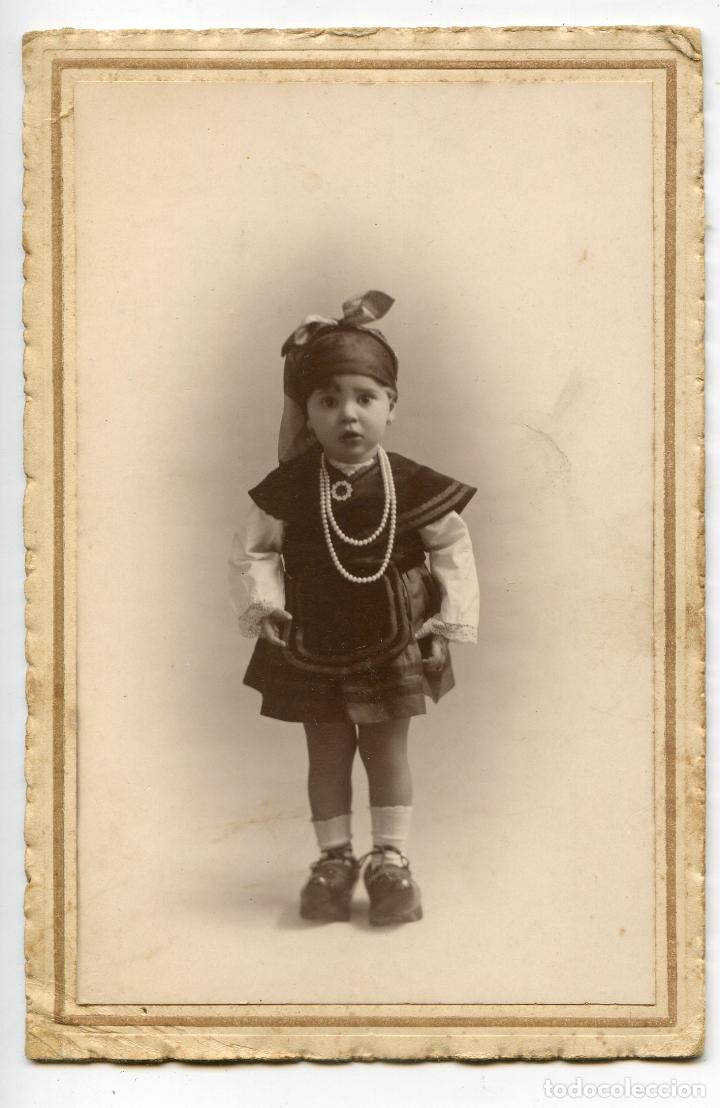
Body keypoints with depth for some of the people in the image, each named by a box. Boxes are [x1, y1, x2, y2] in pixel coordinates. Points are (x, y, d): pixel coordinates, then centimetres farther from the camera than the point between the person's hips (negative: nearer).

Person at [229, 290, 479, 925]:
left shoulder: (413, 486, -11)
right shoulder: (287, 489, -11)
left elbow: (453, 550, -1)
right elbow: (252, 551, 1)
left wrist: (450, 626, -3)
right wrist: (263, 606, -9)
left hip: (393, 646, 0)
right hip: (313, 649, 1)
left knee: (387, 751, 8)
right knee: (327, 753, 10)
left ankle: (390, 859, 18)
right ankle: (334, 858, 22)